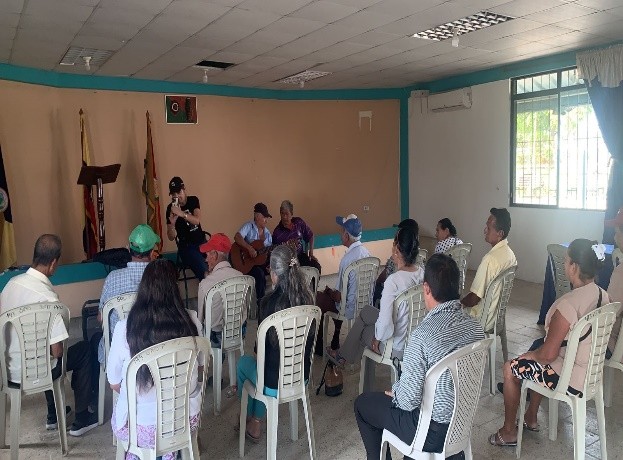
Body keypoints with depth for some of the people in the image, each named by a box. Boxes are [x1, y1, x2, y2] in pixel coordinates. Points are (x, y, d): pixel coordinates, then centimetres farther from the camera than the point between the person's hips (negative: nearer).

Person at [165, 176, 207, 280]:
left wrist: (182, 213, -34)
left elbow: (197, 220, -18)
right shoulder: (171, 208, -5)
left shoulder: (193, 200, 1)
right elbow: (171, 238, -6)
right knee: (204, 271, -23)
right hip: (186, 247, -3)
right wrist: (172, 224, -26)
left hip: (201, 242, 3)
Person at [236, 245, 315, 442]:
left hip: (275, 385, -4)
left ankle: (250, 418, 44)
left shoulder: (269, 303, -22)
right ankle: (257, 421, 39)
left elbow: (262, 346, -9)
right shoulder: (307, 298, -8)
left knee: (244, 362, 26)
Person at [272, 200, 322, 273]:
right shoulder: (277, 232, -9)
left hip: (300, 255, 3)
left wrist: (311, 253, 4)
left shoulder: (299, 222, 0)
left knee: (316, 266, -21)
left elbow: (310, 236, 11)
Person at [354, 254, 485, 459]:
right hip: (462, 420, 7)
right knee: (399, 389, 30)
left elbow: (409, 400, -26)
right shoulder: (476, 326, -8)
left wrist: (394, 392, -3)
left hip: (432, 431, -6)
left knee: (363, 403, 15)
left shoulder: (423, 334, -31)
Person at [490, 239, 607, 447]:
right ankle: (531, 418, 38)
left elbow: (549, 354, -24)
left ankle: (509, 432, 24)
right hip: (593, 371, 8)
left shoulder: (568, 304, -30)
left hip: (570, 379, -8)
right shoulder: (603, 296, -3)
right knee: (538, 344, 28)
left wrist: (528, 355, -3)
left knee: (510, 368, 9)